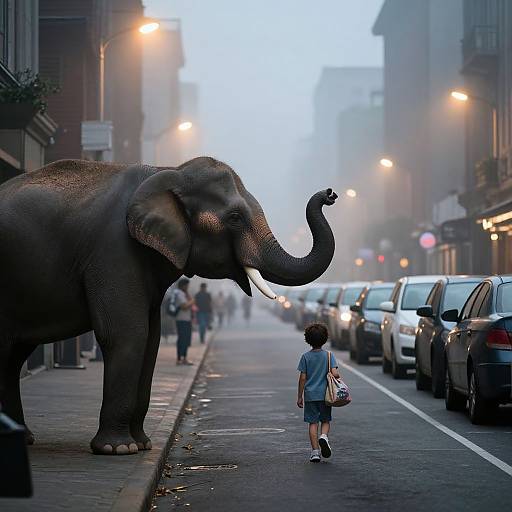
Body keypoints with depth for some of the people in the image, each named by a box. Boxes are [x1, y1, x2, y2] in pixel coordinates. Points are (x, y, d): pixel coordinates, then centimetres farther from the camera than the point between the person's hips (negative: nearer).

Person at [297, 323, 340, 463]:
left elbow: (302, 378, -2)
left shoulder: (306, 356, -3)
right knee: (325, 421, 15)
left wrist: (300, 396, 5)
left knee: (313, 423, 5)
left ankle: (315, 452, 1)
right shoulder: (329, 355, -5)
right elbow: (334, 373, -16)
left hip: (310, 395, 0)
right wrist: (338, 378, 8)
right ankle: (324, 436, -16)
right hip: (325, 394, 0)